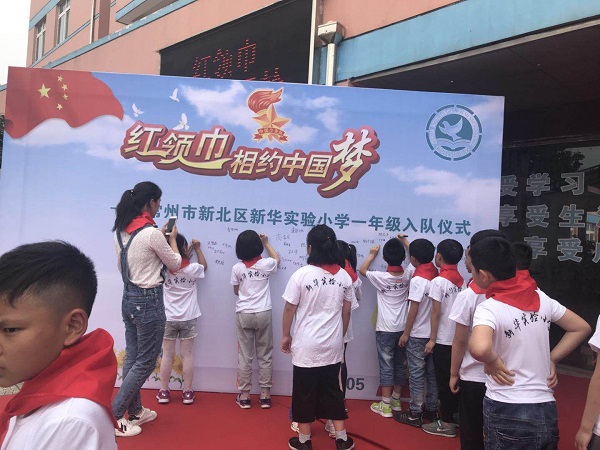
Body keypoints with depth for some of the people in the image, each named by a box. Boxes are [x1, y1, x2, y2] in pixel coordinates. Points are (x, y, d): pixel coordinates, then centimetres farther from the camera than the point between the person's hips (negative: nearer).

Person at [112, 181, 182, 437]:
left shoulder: (120, 231, 4)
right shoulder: (151, 232, -19)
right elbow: (175, 265, -7)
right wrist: (172, 238, 7)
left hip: (128, 298, 9)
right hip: (148, 301, -8)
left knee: (132, 358, 16)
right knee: (146, 362, 5)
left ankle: (134, 412, 29)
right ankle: (113, 415, 10)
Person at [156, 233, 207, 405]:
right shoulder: (192, 269, -12)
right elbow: (204, 266, 12)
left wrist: (189, 252, 13)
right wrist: (197, 248, 17)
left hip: (168, 319, 1)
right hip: (188, 319, -1)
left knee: (167, 355, 10)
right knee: (187, 355, 7)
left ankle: (163, 392, 19)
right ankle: (187, 392, 14)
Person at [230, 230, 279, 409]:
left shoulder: (237, 268, -5)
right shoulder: (266, 264, -7)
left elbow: (236, 291, 9)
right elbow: (277, 259, 19)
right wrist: (266, 242, 28)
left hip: (243, 315, 0)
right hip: (263, 314, 0)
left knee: (245, 356, 8)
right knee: (265, 356, 9)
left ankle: (244, 396, 14)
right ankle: (265, 395, 15)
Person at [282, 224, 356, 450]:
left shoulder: (301, 274, -14)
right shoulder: (344, 276, -2)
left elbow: (290, 309, -8)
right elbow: (346, 311, 7)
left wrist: (286, 335, 5)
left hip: (306, 344, -4)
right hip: (333, 344, 4)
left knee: (305, 391, 11)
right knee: (332, 389, 17)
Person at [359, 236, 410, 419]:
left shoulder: (380, 277, -14)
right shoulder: (407, 276, -4)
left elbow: (362, 270, 5)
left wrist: (372, 254, 17)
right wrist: (403, 243, 23)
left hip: (385, 329, -4)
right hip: (403, 329, 4)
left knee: (386, 366, 2)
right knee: (400, 365, 15)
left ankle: (385, 406, 8)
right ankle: (396, 400, 28)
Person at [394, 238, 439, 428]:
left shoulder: (417, 279, -20)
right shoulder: (435, 273, 2)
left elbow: (413, 309, -19)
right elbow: (422, 256, 22)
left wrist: (406, 333, -10)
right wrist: (406, 242, 35)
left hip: (418, 334, -7)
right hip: (433, 333, 8)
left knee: (416, 374, 2)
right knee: (431, 372, 15)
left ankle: (415, 414, 11)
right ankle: (431, 410, 26)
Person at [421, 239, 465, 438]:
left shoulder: (438, 281, -15)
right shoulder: (461, 281, 4)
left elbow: (436, 313, -15)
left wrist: (432, 339, -8)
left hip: (443, 339, -6)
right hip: (458, 337, 7)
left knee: (444, 381, 3)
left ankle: (447, 423, 11)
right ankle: (456, 415, 27)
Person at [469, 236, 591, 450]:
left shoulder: (489, 308, -18)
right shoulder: (540, 297, 1)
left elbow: (479, 348, -38)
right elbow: (581, 328, 13)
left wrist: (493, 362, -17)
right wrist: (551, 359, 9)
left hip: (506, 414, -5)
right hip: (547, 411, 5)